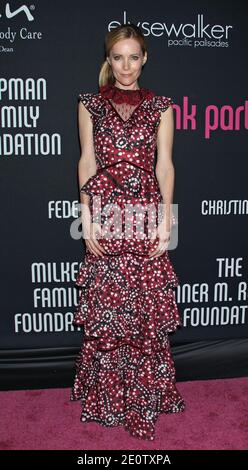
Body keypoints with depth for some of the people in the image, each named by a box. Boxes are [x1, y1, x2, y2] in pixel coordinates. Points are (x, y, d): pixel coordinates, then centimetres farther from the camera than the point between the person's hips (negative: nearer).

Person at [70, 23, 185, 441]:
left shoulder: (161, 106, 8)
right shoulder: (90, 103, 9)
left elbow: (164, 164, 3)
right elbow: (87, 161, 4)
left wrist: (165, 221, -5)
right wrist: (87, 218, -3)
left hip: (146, 212, 0)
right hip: (105, 214, 0)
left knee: (147, 308, 3)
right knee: (104, 308, 4)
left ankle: (146, 393, 24)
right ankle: (107, 396, 24)